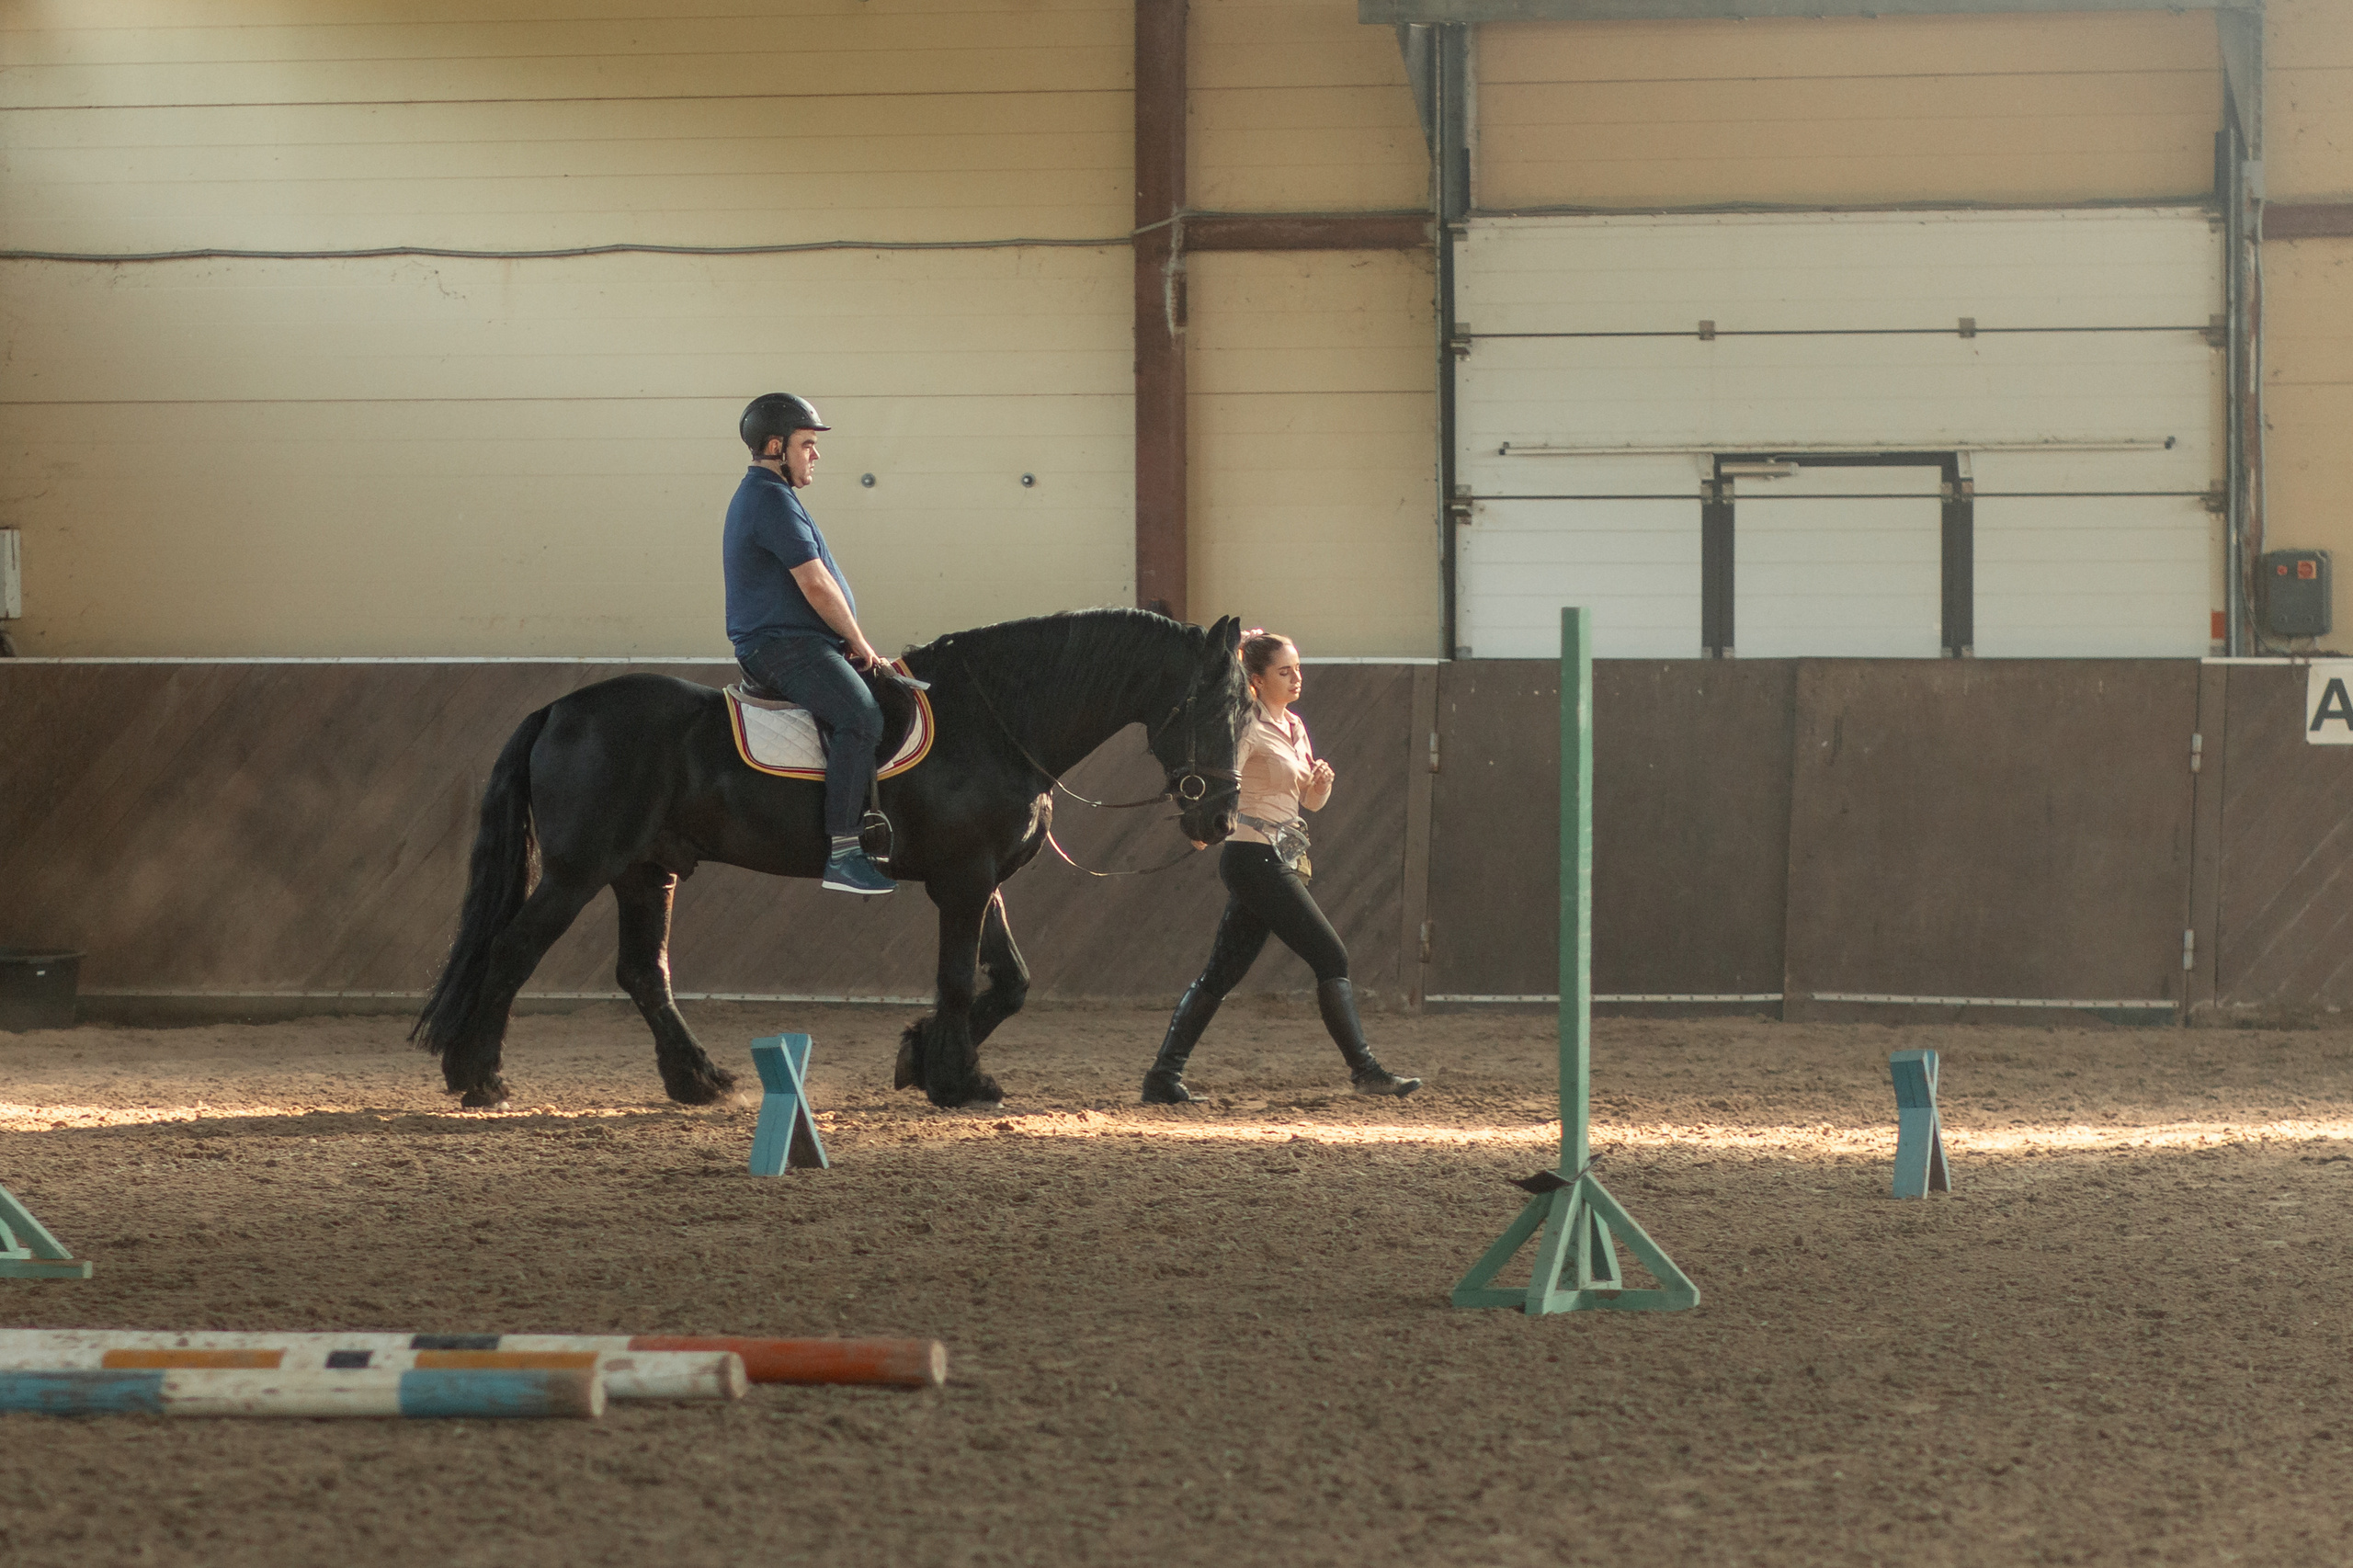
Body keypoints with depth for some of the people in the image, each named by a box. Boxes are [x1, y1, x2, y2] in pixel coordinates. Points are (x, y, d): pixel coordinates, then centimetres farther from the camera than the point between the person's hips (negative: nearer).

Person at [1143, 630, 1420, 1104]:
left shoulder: (1293, 726, 16)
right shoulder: (1248, 726, -10)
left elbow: (1310, 800, 22)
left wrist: (1321, 781, 1)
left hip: (1280, 863, 9)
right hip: (1255, 856, -9)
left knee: (1223, 973, 7)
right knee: (1332, 958, -8)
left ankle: (1164, 1076, 8)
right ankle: (1364, 1069, -5)